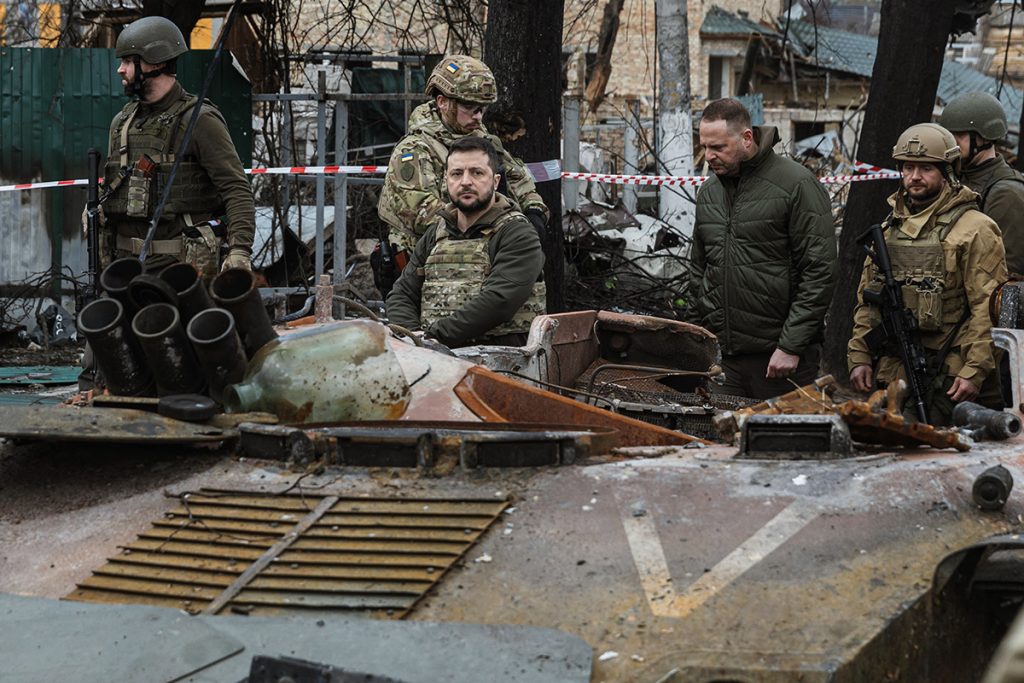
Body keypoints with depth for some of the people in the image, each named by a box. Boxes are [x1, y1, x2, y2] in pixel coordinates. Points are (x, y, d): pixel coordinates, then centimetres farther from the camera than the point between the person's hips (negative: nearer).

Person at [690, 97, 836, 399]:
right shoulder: (709, 191, 13)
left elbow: (819, 272, -12)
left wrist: (791, 346, -15)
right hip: (720, 355, 6)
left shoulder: (797, 185, -8)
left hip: (779, 355, -6)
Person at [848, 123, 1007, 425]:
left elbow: (989, 309, -11)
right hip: (889, 375, 6)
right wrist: (859, 357, 10)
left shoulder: (974, 229, -5)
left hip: (949, 381, -6)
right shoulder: (888, 229, 16)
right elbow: (866, 300, 19)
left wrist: (975, 371, -17)